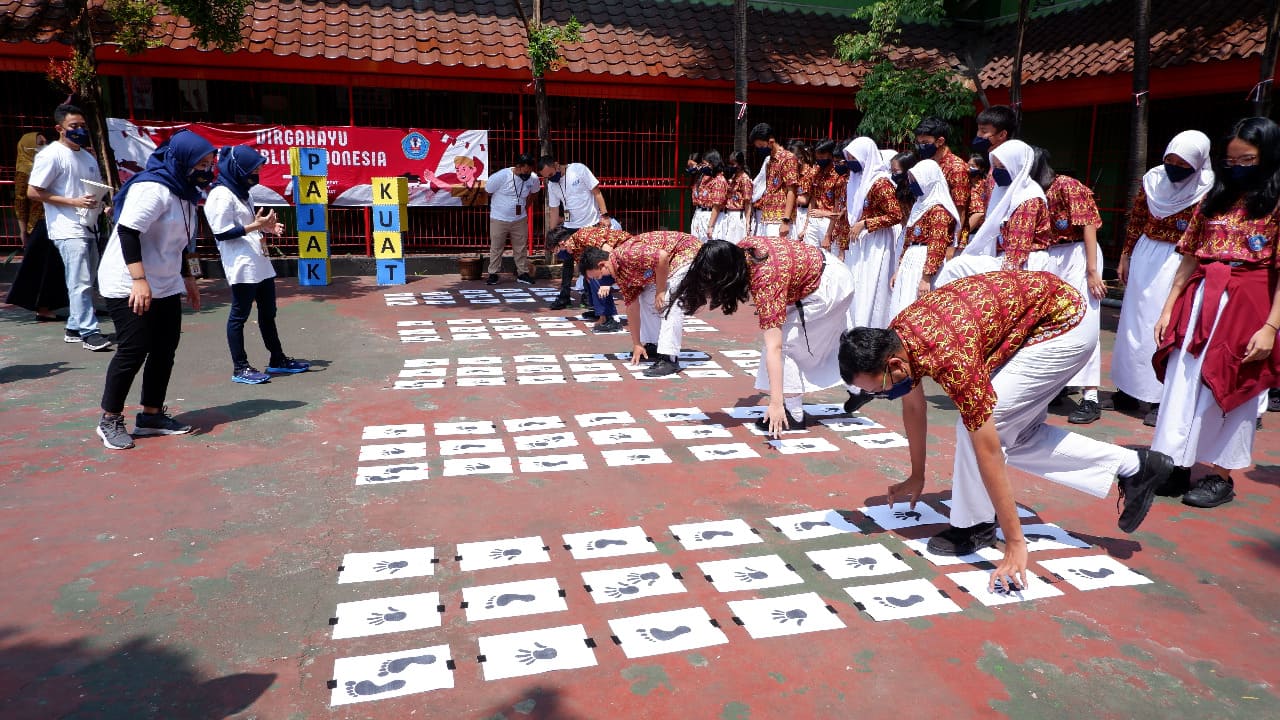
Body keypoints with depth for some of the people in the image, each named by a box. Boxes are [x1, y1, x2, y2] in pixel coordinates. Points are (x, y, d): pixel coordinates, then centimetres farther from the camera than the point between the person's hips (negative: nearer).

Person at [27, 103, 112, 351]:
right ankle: (89, 332, -9)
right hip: (68, 230, -8)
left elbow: (97, 189, 26)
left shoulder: (88, 156, 16)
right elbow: (33, 192, -10)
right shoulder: (51, 155, -7)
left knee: (84, 283, 12)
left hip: (89, 228, 8)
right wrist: (74, 202, -17)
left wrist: (102, 203, 3)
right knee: (80, 283, -11)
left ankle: (74, 328, 21)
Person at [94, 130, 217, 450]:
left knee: (165, 350, 8)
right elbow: (128, 232, -25)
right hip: (129, 286, -9)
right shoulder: (152, 189, -18)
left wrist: (187, 277, 20)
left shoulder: (183, 192, 11)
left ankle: (151, 415, 19)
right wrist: (139, 280, -30)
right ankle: (110, 421, 6)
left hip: (165, 287, 9)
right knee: (134, 350, -8)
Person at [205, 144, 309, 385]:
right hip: (241, 266, -10)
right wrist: (254, 226, -23)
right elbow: (221, 232, -18)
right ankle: (240, 368, 4)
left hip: (260, 263, 10)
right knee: (239, 315, -3)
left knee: (268, 313, 16)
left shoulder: (241, 192, 19)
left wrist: (265, 227, 9)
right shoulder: (221, 195, -12)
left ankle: (277, 359, 27)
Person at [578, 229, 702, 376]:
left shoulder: (627, 254, -26)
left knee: (670, 302, -21)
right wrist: (637, 345, 9)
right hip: (672, 261, 10)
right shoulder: (620, 273, 3)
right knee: (646, 299, 13)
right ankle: (654, 347, 22)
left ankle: (669, 359, -21)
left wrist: (660, 290, -21)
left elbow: (662, 256, -35)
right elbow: (632, 305, 8)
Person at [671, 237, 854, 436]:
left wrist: (776, 403, -42)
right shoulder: (742, 250, -18)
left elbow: (774, 348, -41)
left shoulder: (766, 280, -38)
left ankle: (795, 416, -5)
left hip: (829, 287, -9)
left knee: (785, 344, -15)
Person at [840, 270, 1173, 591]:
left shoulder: (948, 357, -35)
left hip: (1064, 324, -9)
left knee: (981, 424, -16)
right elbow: (913, 407, 8)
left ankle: (974, 526, 3)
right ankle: (1133, 467, 19)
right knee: (1016, 435, 11)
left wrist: (1015, 544, -26)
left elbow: (987, 452, -32)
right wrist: (916, 478, 18)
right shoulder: (893, 341, -10)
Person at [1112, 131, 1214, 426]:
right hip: (1145, 258, 5)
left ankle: (1159, 399, 4)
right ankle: (1129, 390, 22)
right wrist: (1125, 257, 12)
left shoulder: (1207, 191, -12)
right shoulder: (1153, 179, 1)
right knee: (1133, 324, 10)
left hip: (1180, 264, -5)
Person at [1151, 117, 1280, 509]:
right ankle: (1177, 467, 15)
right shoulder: (1215, 199, 12)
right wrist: (1168, 308, 8)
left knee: (1228, 392, 2)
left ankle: (1222, 476, 16)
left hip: (1247, 306, -5)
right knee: (1182, 385, 5)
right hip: (1199, 301, 5)